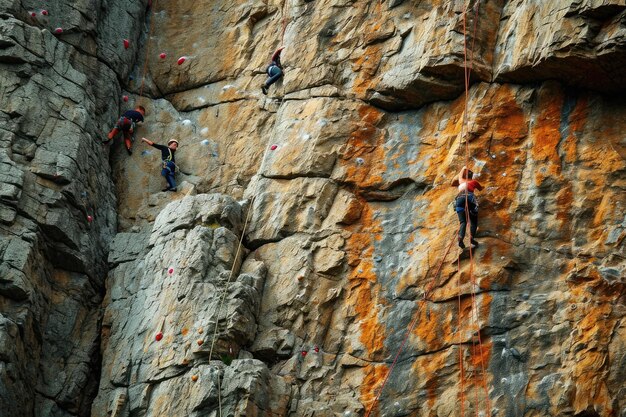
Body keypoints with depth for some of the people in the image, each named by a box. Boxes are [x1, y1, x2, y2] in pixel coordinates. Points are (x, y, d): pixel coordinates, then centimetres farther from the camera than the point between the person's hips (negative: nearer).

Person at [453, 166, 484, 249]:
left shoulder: (461, 181, 33)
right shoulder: (474, 182, 26)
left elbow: (460, 175, 57)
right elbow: (481, 189, 46)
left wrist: (464, 168, 76)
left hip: (459, 198, 2)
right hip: (469, 197, -2)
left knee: (463, 221, -7)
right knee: (473, 221, 3)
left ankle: (460, 238, -32)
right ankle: (472, 237, -21)